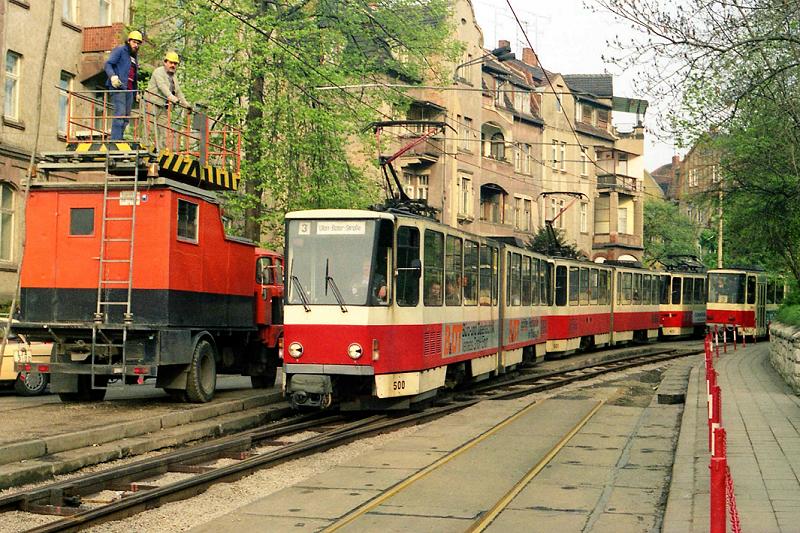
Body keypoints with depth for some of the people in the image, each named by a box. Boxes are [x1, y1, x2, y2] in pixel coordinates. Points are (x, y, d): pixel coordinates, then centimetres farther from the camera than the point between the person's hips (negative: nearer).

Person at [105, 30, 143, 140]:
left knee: (126, 117, 5)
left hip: (129, 90, 9)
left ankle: (119, 139, 8)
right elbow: (107, 64, -8)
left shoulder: (134, 57, 26)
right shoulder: (120, 50, 2)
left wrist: (136, 91, 20)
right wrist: (113, 76, -26)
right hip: (118, 87, -9)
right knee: (120, 114, -17)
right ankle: (115, 141, -21)